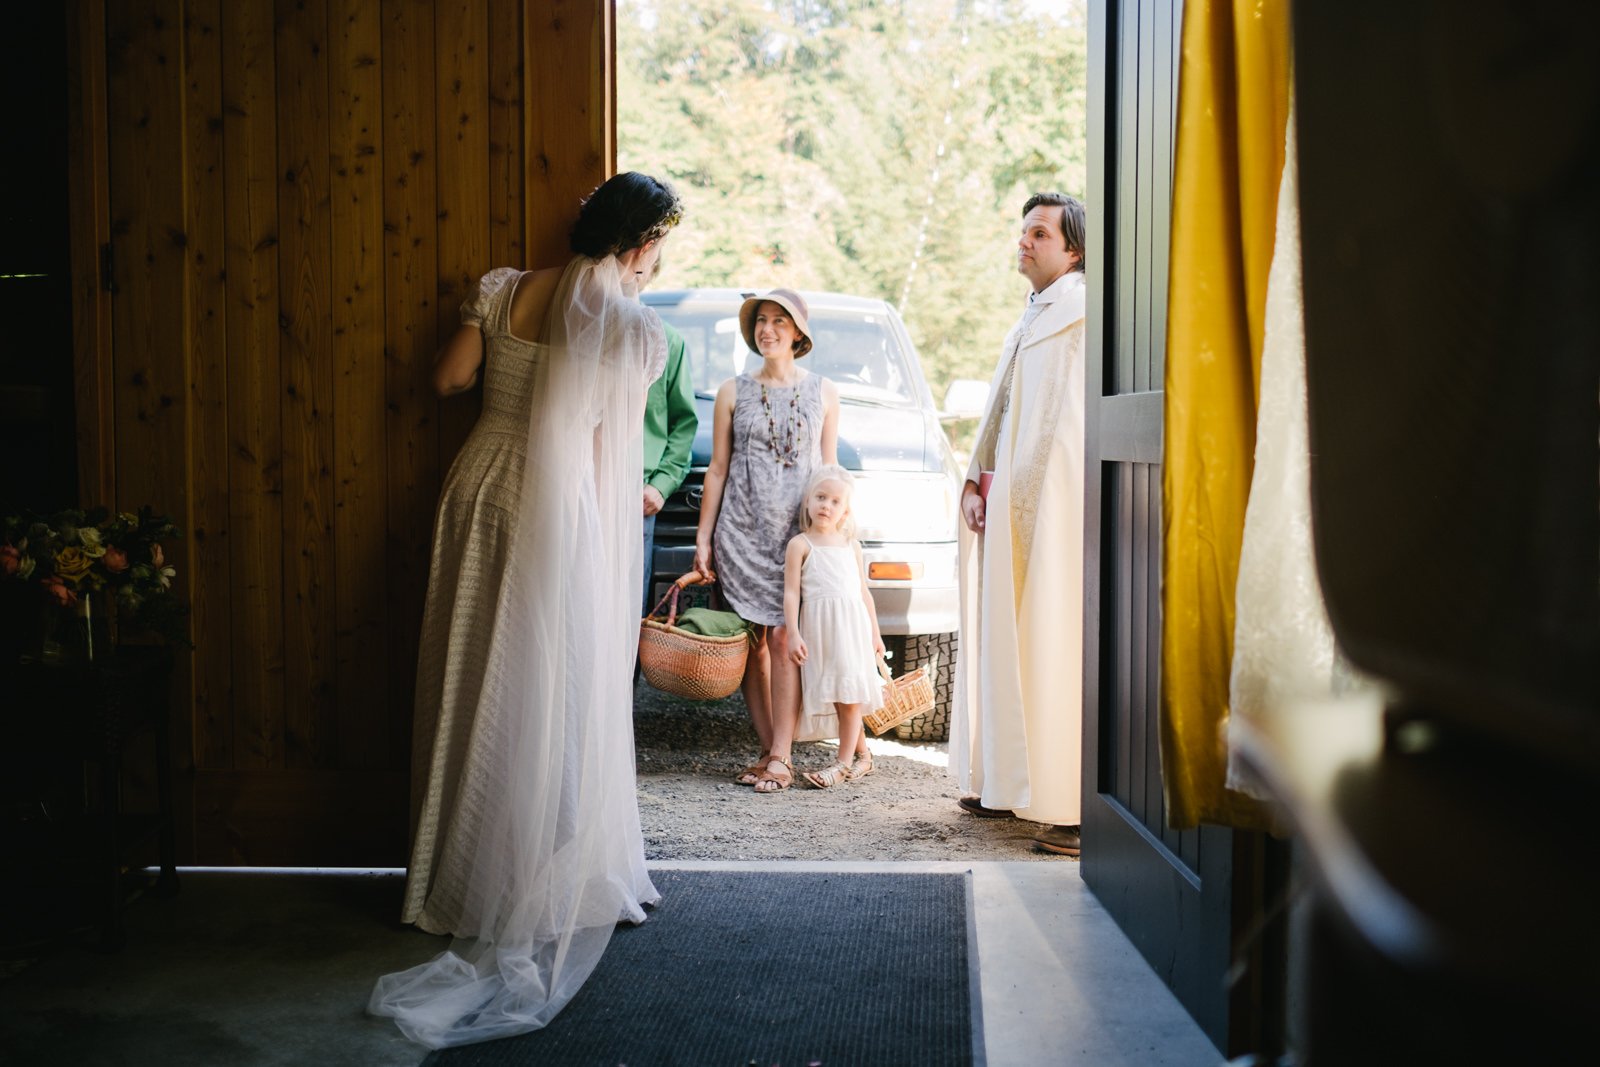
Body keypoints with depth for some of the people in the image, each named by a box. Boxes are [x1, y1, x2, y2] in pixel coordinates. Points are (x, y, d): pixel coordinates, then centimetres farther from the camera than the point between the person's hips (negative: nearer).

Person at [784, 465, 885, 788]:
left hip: (852, 626, 2)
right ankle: (861, 756, 13)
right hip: (818, 627, -2)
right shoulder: (800, 544, 2)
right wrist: (793, 633, -12)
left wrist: (875, 632, 16)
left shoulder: (851, 544, 14)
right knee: (833, 696, 1)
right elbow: (791, 592, -4)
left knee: (850, 695, -4)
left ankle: (844, 763, 0)